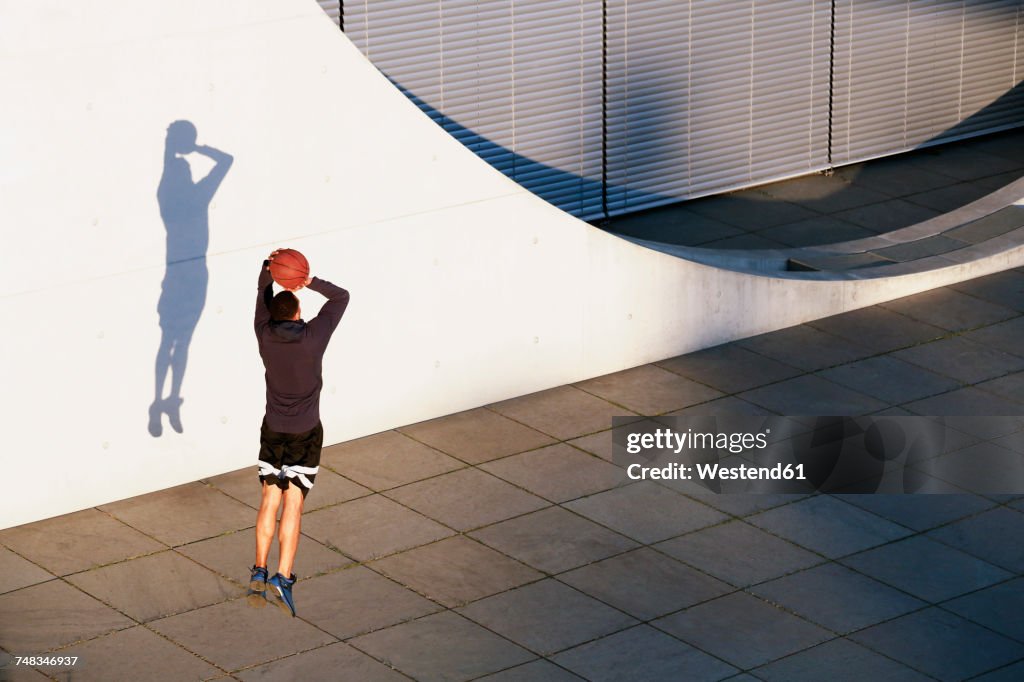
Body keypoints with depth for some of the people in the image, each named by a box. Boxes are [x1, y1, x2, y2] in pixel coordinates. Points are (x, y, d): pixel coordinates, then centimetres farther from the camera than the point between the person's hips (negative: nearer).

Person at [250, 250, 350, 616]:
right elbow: (341, 297, -6)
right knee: (293, 504, -4)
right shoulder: (313, 337, -19)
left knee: (270, 500, 12)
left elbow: (263, 292, 5)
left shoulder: (265, 335, -11)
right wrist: (311, 282, -17)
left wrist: (268, 267, -12)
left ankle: (260, 572, 9)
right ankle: (283, 577, -11)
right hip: (306, 433, -3)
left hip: (272, 430, 3)